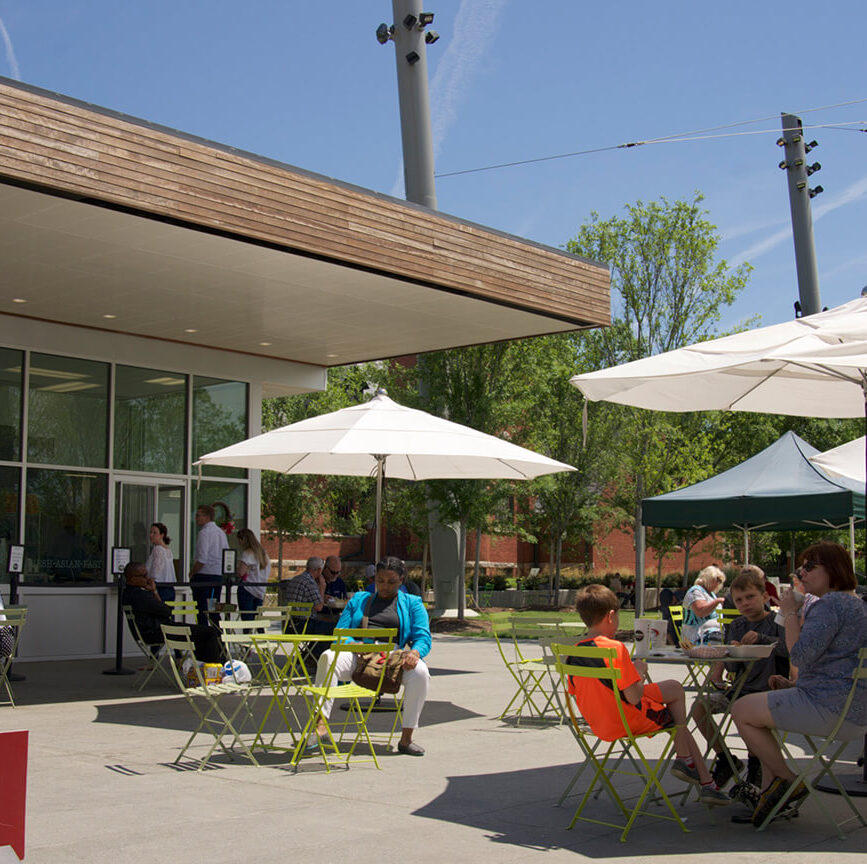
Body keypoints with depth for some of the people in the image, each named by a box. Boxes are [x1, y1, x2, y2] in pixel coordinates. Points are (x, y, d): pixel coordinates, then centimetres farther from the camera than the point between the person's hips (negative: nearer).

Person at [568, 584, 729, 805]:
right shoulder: (616, 648, -23)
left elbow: (575, 691, 10)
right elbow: (634, 698, -24)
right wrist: (639, 672, -4)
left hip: (598, 725, 8)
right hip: (629, 722, -8)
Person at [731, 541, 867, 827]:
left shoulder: (830, 604, -17)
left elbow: (801, 655, -24)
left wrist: (790, 614, -11)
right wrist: (794, 685, 17)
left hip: (831, 707, -11)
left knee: (742, 711, -6)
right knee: (757, 709, 23)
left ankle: (789, 781, 3)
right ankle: (770, 791, 15)